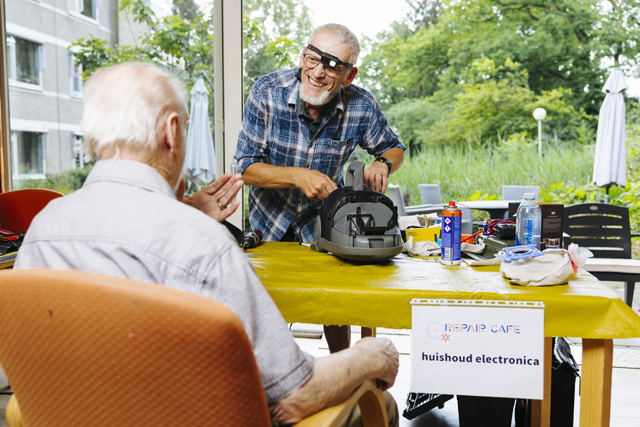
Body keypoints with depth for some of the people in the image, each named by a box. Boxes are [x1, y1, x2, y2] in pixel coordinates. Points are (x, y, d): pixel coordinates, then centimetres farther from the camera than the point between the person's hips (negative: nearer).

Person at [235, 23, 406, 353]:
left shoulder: (361, 106, -19)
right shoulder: (267, 92, -22)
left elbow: (393, 147, -1)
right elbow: (246, 166, -21)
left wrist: (383, 164, -24)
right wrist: (298, 176, -35)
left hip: (324, 217, 1)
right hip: (270, 216, 0)